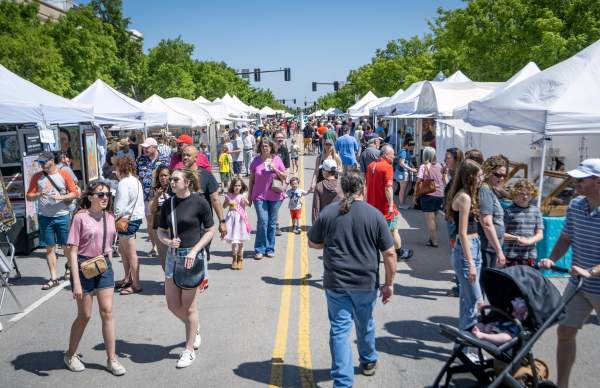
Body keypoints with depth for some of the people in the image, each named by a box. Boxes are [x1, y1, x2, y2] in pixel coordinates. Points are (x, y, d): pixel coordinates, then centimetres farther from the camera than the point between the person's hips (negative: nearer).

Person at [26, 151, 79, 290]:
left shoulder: (63, 174, 0)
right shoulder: (36, 177, 5)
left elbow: (75, 193, -1)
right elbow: (29, 196, 4)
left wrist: (61, 197, -16)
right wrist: (39, 194, -15)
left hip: (62, 216, -2)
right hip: (45, 217, 2)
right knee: (49, 248, 5)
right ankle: (54, 278, 11)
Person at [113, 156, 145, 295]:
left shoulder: (124, 183, -16)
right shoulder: (136, 181, 12)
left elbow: (120, 206, -21)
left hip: (127, 220, -10)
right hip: (136, 217, 10)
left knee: (131, 253, -3)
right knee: (122, 249, 21)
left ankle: (136, 284, 4)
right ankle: (128, 278, 29)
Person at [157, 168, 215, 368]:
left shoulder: (199, 202, -11)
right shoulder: (168, 204, 4)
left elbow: (210, 230, -6)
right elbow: (161, 231, 12)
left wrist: (194, 250, -16)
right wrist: (168, 241, -10)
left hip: (193, 256, -6)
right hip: (173, 255, 6)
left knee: (189, 306, 3)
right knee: (172, 304, 12)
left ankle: (189, 350, 20)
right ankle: (195, 328, 40)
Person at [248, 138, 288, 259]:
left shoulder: (277, 159, 1)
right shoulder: (256, 160, 1)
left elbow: (285, 177, 3)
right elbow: (251, 180, 6)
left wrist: (275, 169, -13)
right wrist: (249, 196, 7)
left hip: (275, 196, 1)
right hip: (259, 196, -1)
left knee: (272, 223, 8)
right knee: (262, 221, -10)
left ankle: (270, 249, 20)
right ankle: (259, 249, 1)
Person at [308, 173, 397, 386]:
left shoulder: (328, 212, -4)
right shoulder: (375, 215, -7)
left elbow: (313, 243, 6)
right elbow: (389, 253, -7)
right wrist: (389, 283, 4)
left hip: (336, 282, 0)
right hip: (366, 282, 1)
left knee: (339, 330, 6)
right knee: (365, 325, 23)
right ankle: (368, 361, 45)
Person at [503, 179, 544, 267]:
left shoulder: (535, 210, 9)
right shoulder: (508, 211, -2)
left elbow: (540, 235, 8)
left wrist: (529, 241, -11)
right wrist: (516, 238, -16)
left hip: (530, 255, 4)